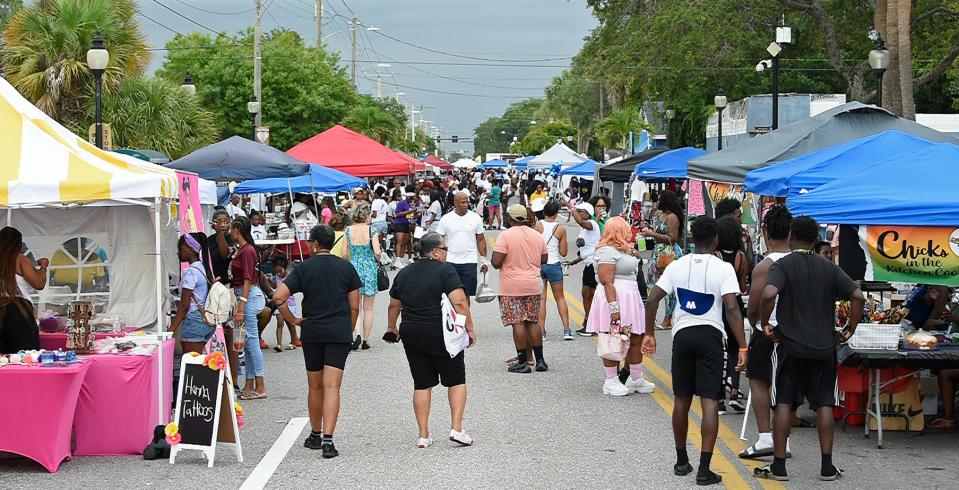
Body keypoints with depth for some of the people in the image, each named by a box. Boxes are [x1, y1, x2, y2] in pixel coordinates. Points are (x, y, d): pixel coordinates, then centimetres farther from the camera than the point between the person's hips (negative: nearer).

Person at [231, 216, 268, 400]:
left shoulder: (247, 251, -15)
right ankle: (250, 386, 17)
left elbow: (248, 281, -19)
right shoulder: (241, 249, 14)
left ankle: (260, 387, -3)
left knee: (252, 340, -7)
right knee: (248, 342, 12)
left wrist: (240, 309, -21)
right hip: (244, 296, 10)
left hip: (248, 296, -10)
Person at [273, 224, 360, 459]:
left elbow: (278, 297, -10)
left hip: (312, 332, 0)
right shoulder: (346, 267, 3)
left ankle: (315, 435, 27)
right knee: (331, 386, -6)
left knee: (315, 387, 14)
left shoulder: (304, 268, -1)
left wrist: (292, 320, 1)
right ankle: (327, 439, -18)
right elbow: (355, 306, 3)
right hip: (339, 333, 0)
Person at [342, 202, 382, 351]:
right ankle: (365, 340, 13)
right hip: (370, 268, -1)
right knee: (368, 308, 10)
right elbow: (377, 253, -15)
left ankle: (357, 334, -13)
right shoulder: (371, 230, -9)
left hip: (354, 267, 1)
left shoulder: (348, 230, -3)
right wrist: (377, 261, 7)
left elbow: (344, 254, -2)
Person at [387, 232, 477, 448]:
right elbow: (459, 303, -19)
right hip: (441, 335, -5)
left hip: (411, 335, 5)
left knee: (422, 384, 10)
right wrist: (470, 329, -12)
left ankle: (423, 436, 8)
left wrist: (392, 328, 31)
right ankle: (456, 429, -3)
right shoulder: (446, 271, -9)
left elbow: (394, 305, 17)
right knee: (456, 380, 8)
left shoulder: (404, 274, 8)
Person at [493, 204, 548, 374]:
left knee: (518, 323, -2)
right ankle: (540, 360, 13)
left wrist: (508, 263, 5)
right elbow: (544, 259, 15)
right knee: (533, 322, 12)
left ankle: (523, 362, 0)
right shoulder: (537, 235, 6)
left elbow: (496, 262, -16)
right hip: (533, 285, 5)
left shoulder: (505, 235, -12)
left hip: (512, 287, -5)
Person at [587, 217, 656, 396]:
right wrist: (614, 308, -26)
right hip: (615, 300, -10)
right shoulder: (607, 251, -14)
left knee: (637, 339, 11)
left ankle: (636, 379, 21)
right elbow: (607, 282, -21)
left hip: (630, 300, 10)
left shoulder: (621, 250, 18)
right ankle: (611, 381, 6)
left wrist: (633, 256, 20)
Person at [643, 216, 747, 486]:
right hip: (710, 335, -3)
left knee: (682, 400, 15)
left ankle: (681, 461, 25)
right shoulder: (723, 268, -7)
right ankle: (704, 469, -9)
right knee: (710, 402, -3)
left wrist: (649, 334, 8)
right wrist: (742, 347, -14)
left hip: (683, 334, 3)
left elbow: (652, 300, -2)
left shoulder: (677, 265, 2)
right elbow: (731, 308, -16)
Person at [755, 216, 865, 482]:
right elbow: (858, 297, -4)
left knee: (784, 403, 4)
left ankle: (779, 466, 5)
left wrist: (765, 324, -11)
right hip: (824, 347, 3)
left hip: (791, 345, -3)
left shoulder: (783, 265, -6)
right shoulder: (829, 268, 5)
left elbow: (769, 294, -25)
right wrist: (850, 329, 6)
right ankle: (827, 467, 8)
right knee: (824, 404, 7)